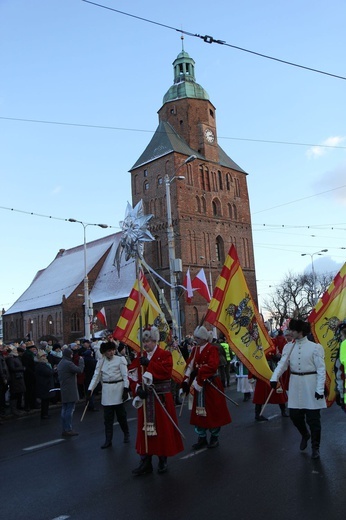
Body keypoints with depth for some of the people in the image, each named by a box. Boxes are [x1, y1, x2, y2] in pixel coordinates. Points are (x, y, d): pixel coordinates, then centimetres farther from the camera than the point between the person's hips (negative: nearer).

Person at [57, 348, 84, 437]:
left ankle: (64, 429, 17)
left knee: (64, 410, 11)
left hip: (63, 390, 9)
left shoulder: (60, 364, 13)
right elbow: (80, 370, -19)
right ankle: (68, 430, -2)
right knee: (70, 410, -4)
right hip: (70, 391, -9)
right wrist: (81, 361, -7)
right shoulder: (68, 363, -18)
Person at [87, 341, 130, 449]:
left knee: (121, 414, 6)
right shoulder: (100, 362, 6)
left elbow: (125, 375, -6)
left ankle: (126, 434, 29)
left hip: (118, 389, -3)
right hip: (106, 391, 3)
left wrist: (126, 389, -13)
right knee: (107, 417, 4)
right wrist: (90, 390, -6)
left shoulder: (120, 359, -4)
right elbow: (96, 376, 4)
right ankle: (108, 440, 13)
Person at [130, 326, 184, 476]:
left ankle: (163, 461, 22)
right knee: (145, 428, 8)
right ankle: (145, 461, 19)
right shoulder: (140, 358, 7)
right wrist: (138, 389, -15)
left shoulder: (165, 355, -5)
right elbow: (134, 377, 2)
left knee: (162, 428, 5)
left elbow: (166, 371, -22)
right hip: (145, 398, 4)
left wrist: (149, 364, -23)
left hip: (161, 398, -4)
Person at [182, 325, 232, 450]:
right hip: (199, 385, 6)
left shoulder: (212, 349, -11)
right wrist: (186, 381, -7)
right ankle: (202, 439, 20)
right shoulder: (195, 349, 7)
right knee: (199, 412, 10)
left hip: (211, 385, -6)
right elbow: (190, 365, 3)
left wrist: (199, 371, -27)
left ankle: (214, 438, 21)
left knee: (213, 411, 5)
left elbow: (212, 366, -24)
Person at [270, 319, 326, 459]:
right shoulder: (288, 347, 3)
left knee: (313, 418, 3)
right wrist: (274, 378, -23)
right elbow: (282, 363, -7)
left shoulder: (315, 347, -10)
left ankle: (315, 447, 23)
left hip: (311, 384, -4)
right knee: (294, 415, 10)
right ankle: (305, 434, 41)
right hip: (295, 384, 4)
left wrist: (320, 389, -15)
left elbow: (321, 369, -10)